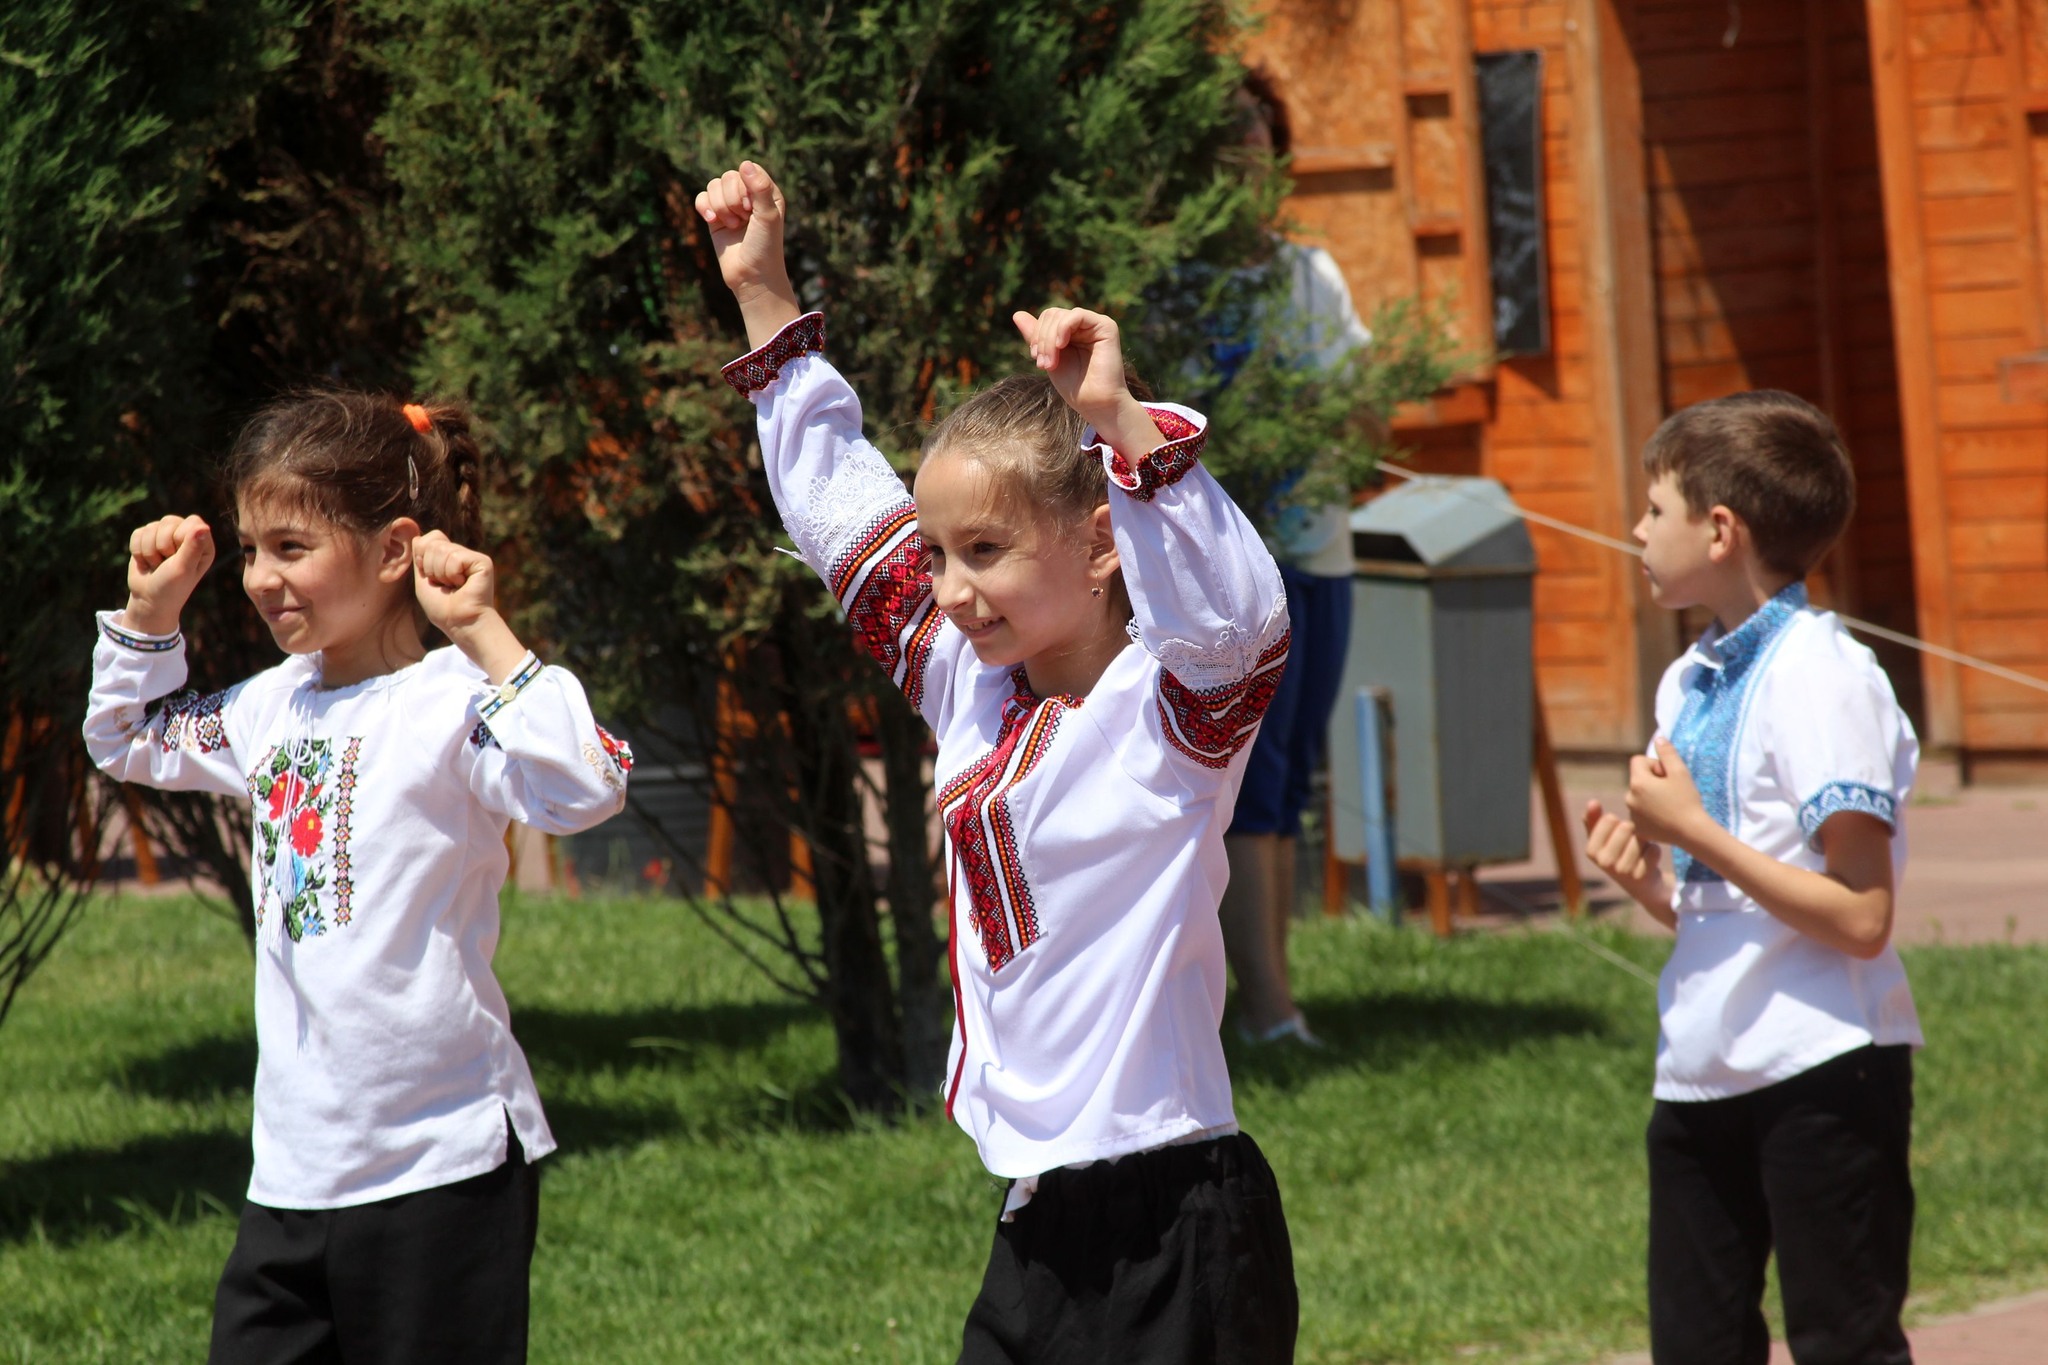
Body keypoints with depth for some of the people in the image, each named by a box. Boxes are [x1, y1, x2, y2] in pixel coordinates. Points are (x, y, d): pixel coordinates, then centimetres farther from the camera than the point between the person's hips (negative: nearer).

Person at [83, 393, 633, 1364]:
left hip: (443, 1169, -7)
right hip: (293, 1171, 7)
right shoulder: (275, 706, 11)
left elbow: (584, 790, -32)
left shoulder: (451, 702, -13)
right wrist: (150, 607, 16)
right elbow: (126, 741, 30)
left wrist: (482, 633, -29)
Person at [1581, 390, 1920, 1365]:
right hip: (1702, 1077, 8)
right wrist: (1645, 879, -1)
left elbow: (1859, 918, -20)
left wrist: (1693, 831, -19)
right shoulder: (1689, 684, 12)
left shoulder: (1821, 679, -14)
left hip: (1820, 1071, -8)